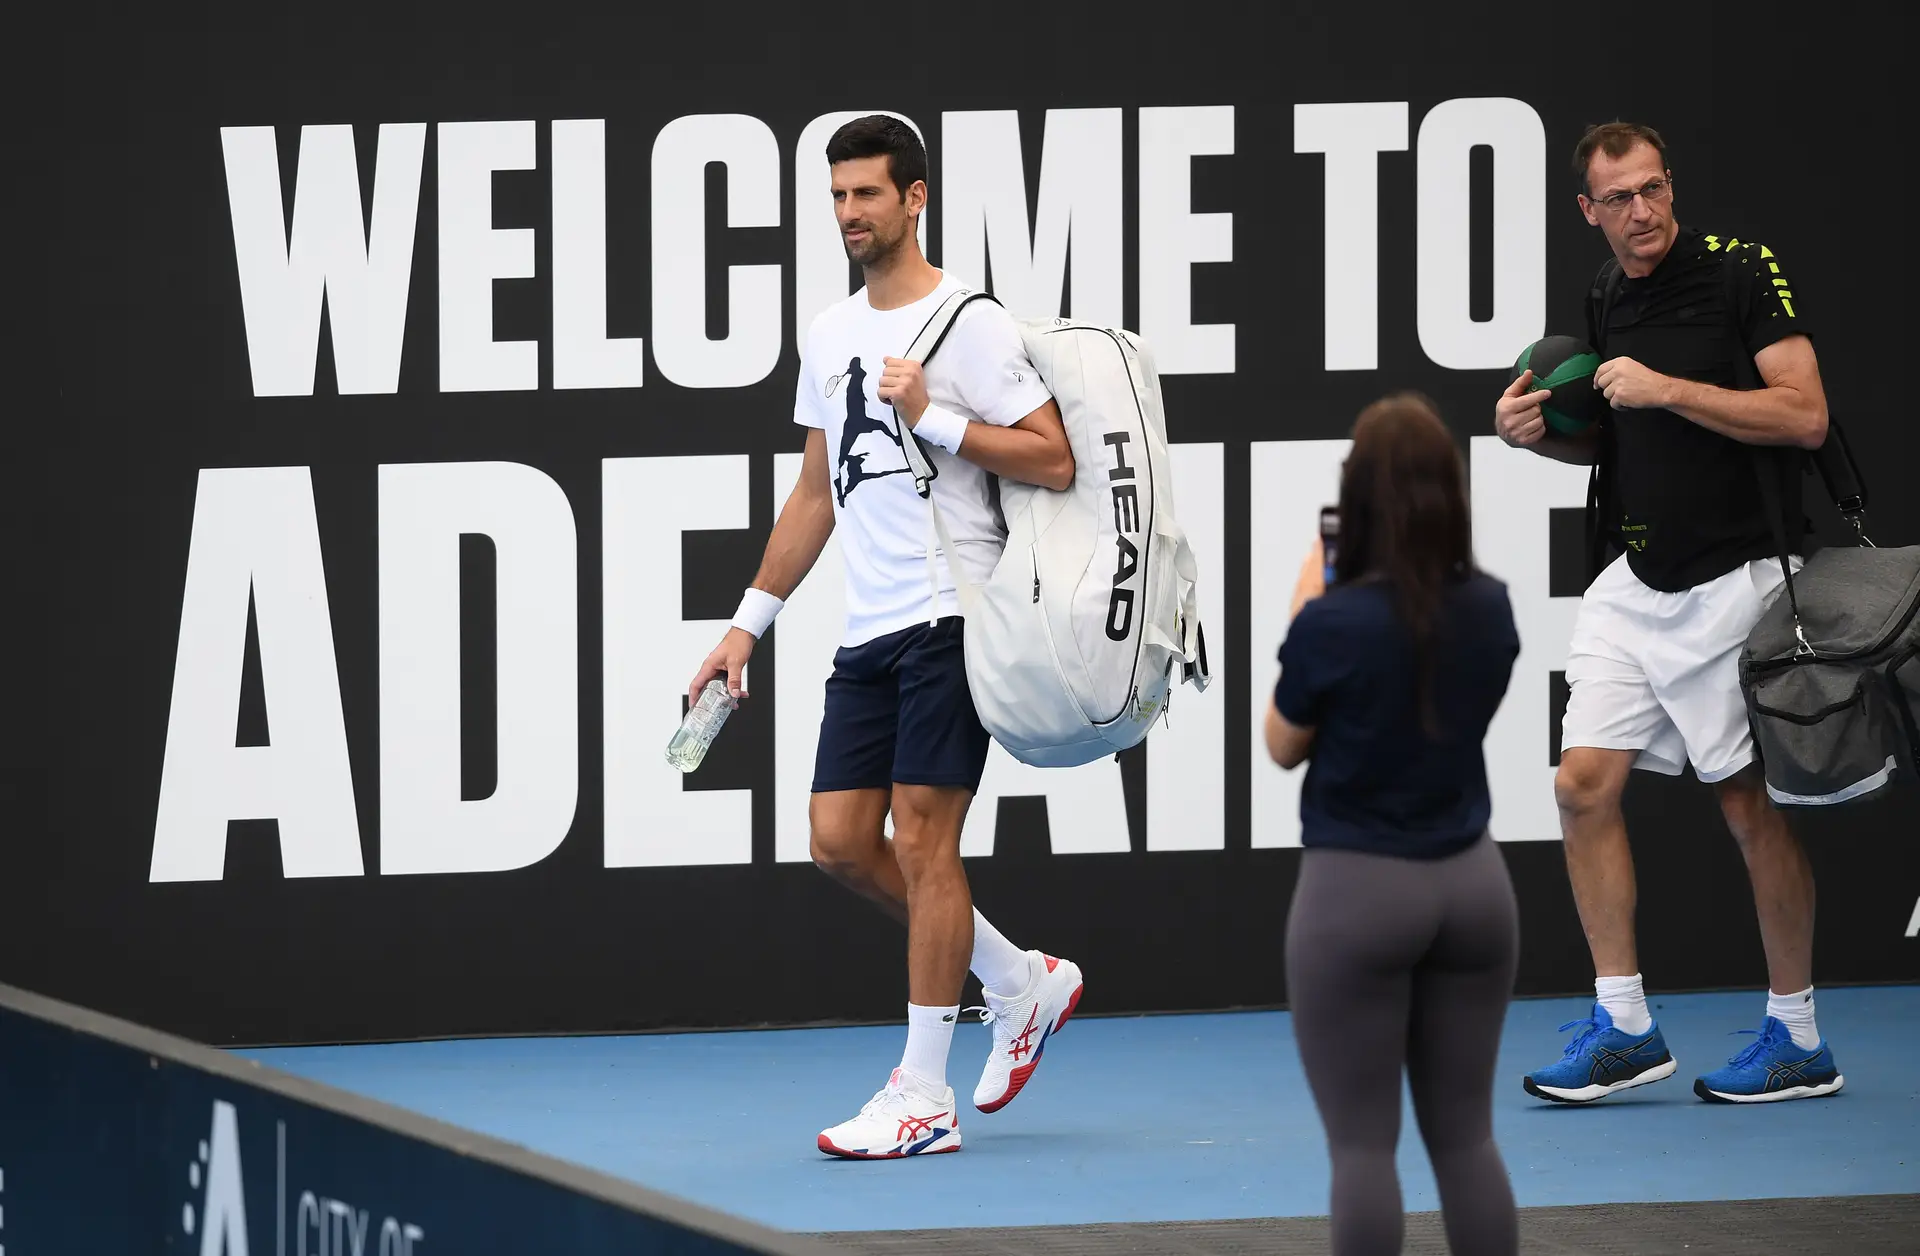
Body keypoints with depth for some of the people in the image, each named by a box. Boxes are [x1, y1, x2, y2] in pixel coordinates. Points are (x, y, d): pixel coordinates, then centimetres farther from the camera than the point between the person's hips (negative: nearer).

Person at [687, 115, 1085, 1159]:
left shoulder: (970, 325, -6)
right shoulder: (830, 337, 16)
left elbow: (1054, 461, -11)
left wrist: (932, 416, -18)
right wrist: (750, 621, 21)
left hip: (951, 614, -8)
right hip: (868, 632, 8)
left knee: (922, 840, -8)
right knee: (841, 843, 3)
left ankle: (922, 1095, -4)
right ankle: (1022, 981, 21)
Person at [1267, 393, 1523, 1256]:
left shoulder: (1332, 623, -16)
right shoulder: (1492, 609, 0)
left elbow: (1283, 748, 0)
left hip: (1357, 889, -5)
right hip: (1472, 881, 5)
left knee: (1362, 1143, 0)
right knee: (1466, 1134, 11)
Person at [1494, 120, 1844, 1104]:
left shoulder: (1740, 273, -9)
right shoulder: (1605, 307, 10)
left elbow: (1804, 415, -17)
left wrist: (1666, 389, -20)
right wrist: (1541, 433, 3)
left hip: (1733, 583, -6)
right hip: (1635, 585, 6)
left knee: (1751, 804, 0)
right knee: (1583, 784, -2)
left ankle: (1797, 1040, 11)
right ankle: (1623, 1026, 5)